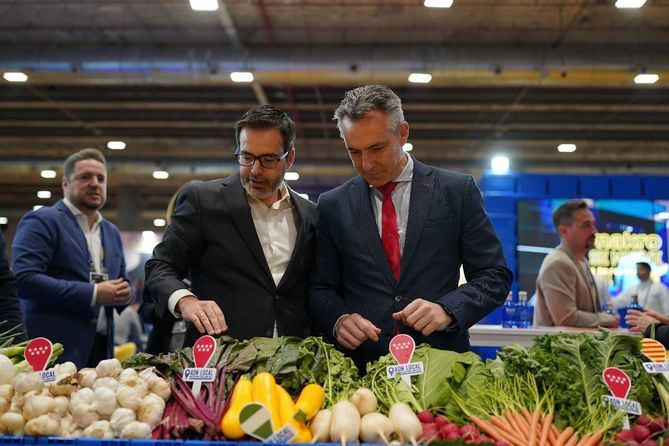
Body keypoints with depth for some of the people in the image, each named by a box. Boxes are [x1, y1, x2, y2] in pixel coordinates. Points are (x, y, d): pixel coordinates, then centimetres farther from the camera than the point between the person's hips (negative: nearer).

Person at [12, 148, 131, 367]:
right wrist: (93, 294, -17)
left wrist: (123, 292, -1)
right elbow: (24, 279, -16)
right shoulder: (41, 221, -4)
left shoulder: (112, 233, 19)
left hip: (101, 348, 7)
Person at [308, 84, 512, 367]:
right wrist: (339, 320, -7)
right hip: (359, 366, 1)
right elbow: (321, 288, 14)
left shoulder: (457, 191, 5)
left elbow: (495, 276, 5)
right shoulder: (332, 205, 10)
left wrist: (447, 310, -12)